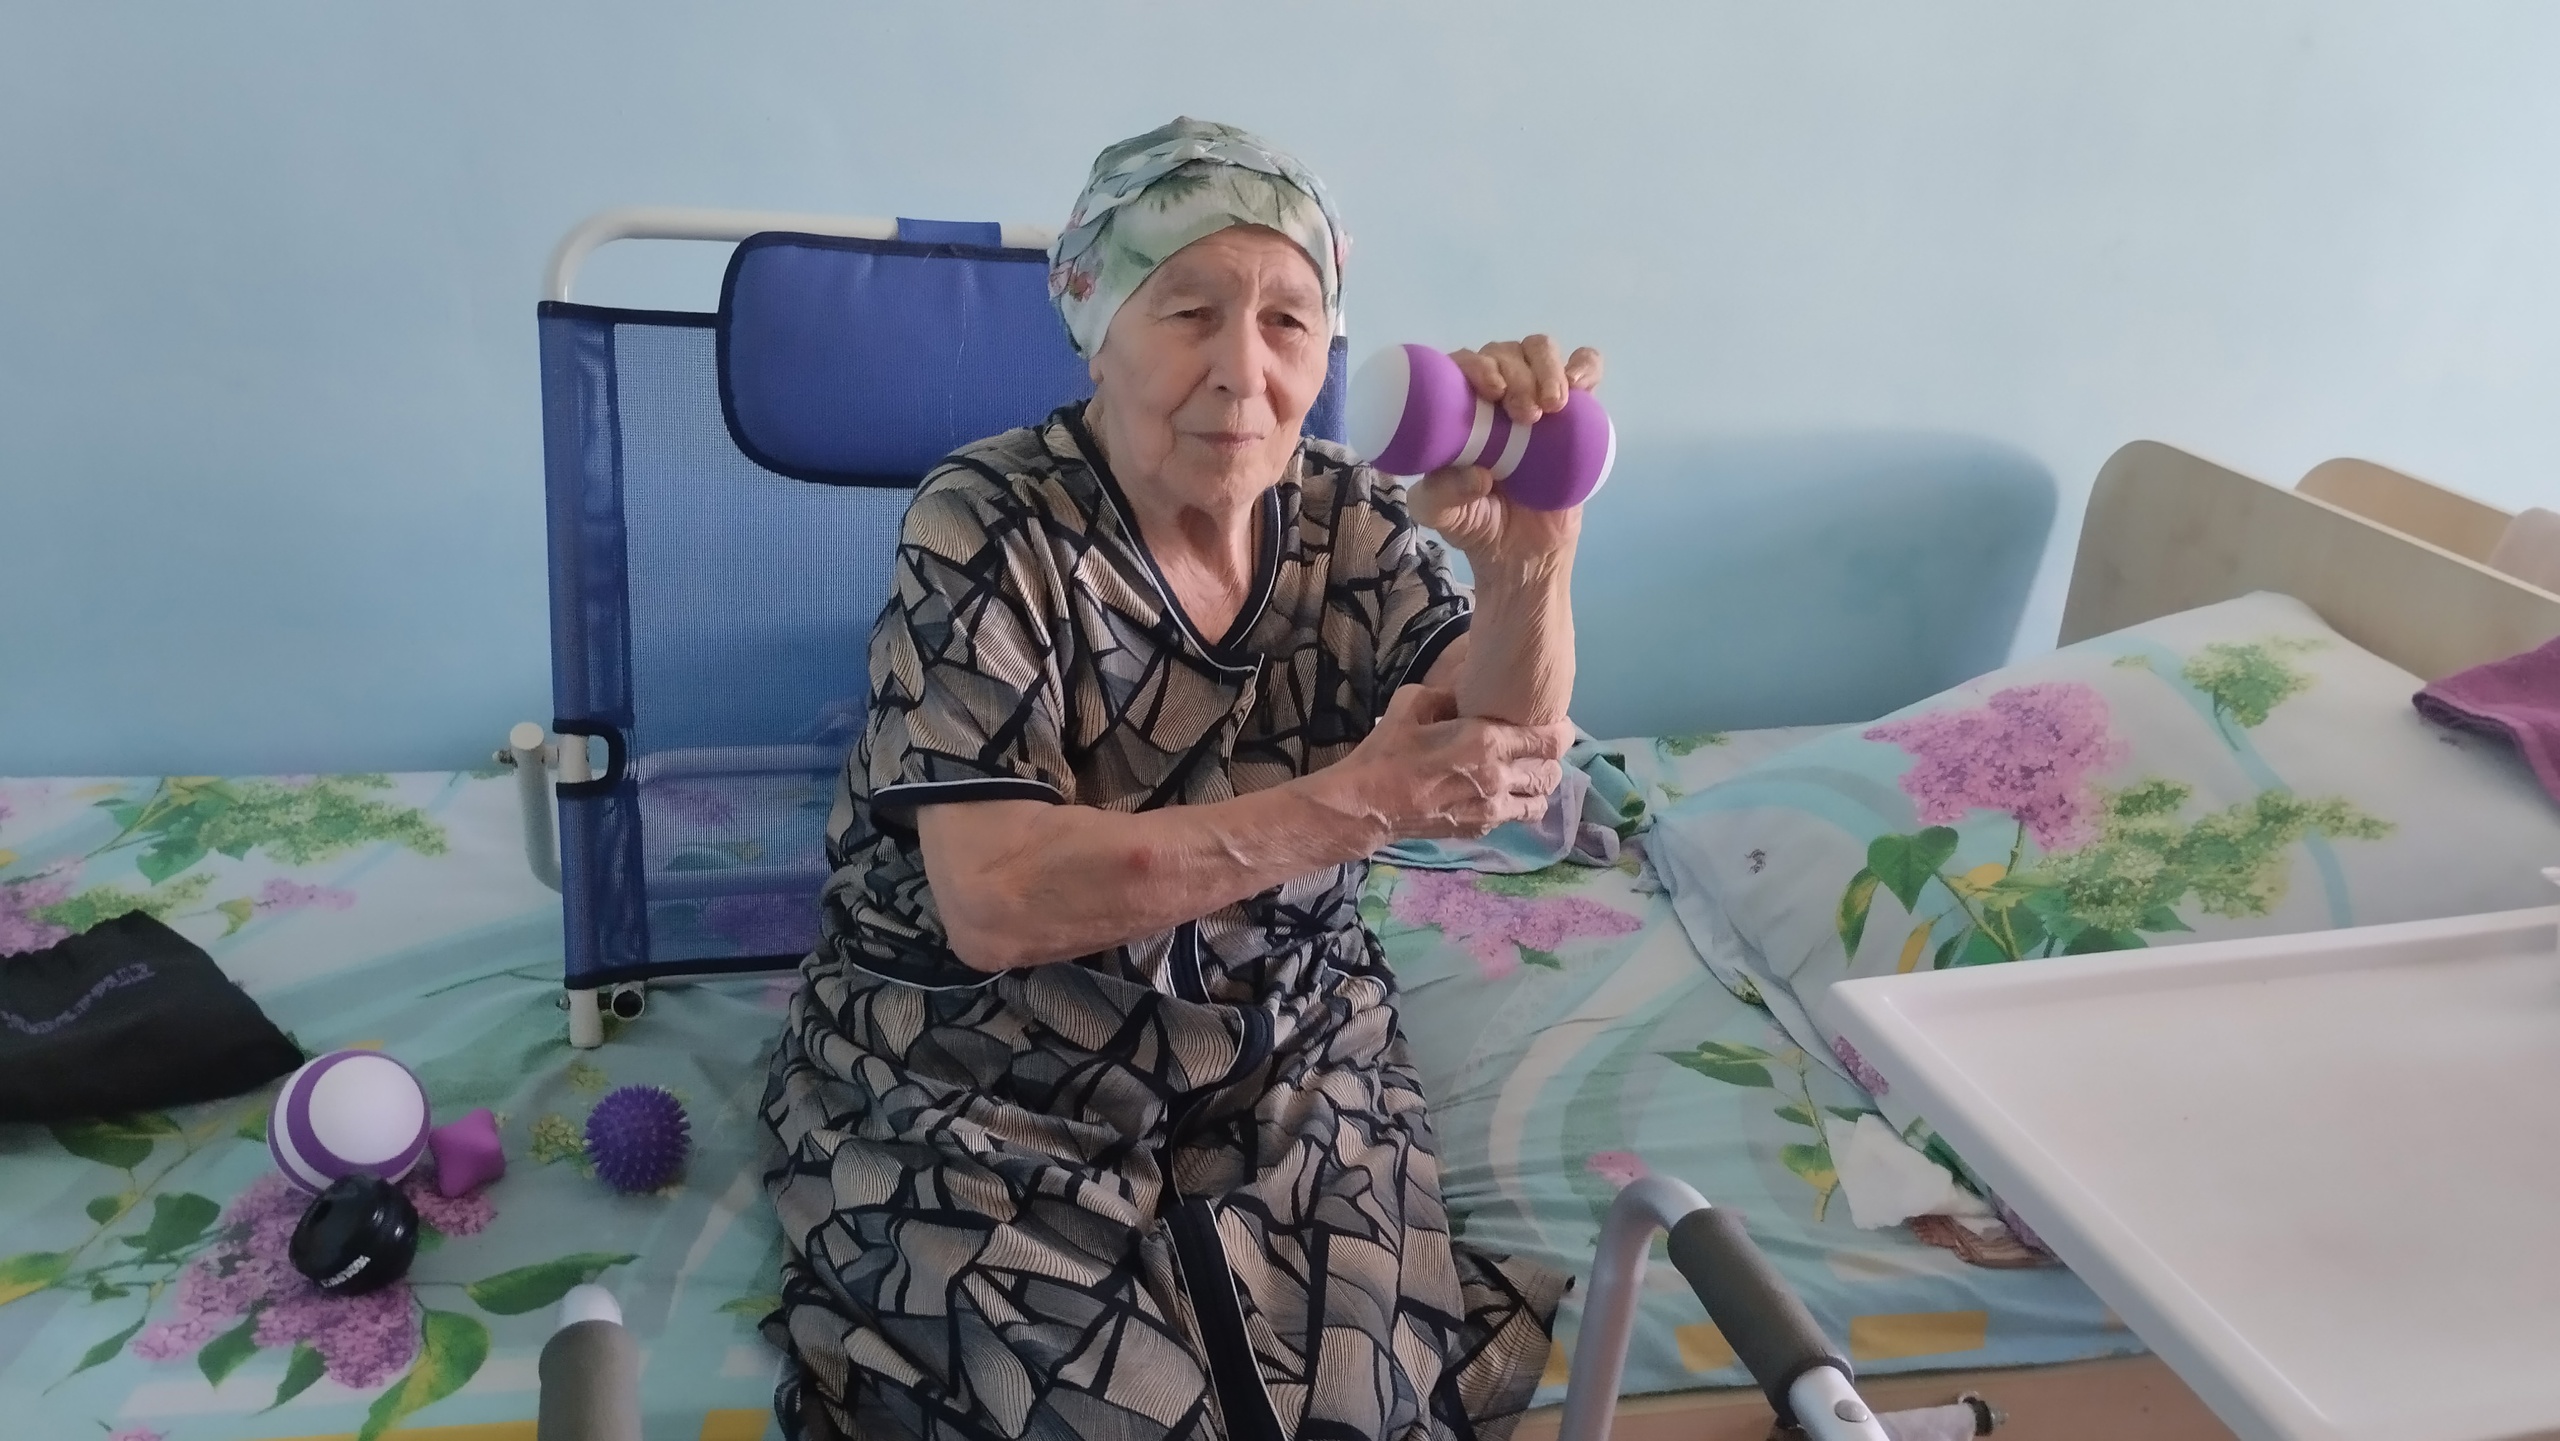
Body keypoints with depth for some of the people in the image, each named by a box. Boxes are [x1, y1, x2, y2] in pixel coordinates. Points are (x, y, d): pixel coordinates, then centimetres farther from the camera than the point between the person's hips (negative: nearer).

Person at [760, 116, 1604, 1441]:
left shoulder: (1350, 522, -4)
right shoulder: (988, 529, -17)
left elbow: (1494, 765, -18)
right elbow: (995, 901, -28)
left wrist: (1529, 555, -38)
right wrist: (1351, 804, -30)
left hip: (1289, 1071, 4)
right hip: (984, 1095, -3)